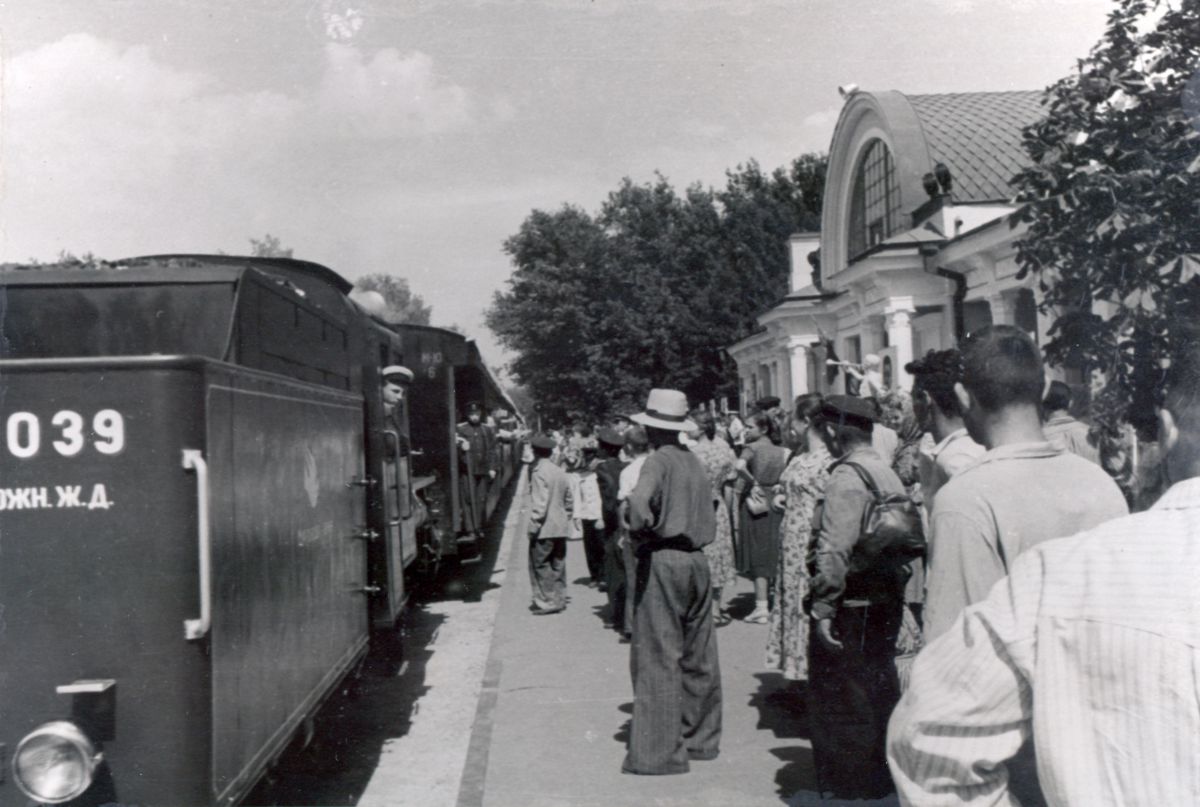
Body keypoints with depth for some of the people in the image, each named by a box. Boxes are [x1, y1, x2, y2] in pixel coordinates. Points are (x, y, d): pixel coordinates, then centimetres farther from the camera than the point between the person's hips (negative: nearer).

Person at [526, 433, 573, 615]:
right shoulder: (560, 472, 9)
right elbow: (568, 500, 15)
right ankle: (559, 599, 19)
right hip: (560, 528, 8)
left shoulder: (539, 472, -14)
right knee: (557, 565, 13)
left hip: (544, 530, -8)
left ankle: (546, 602, 0)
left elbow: (540, 503, -20)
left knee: (540, 565, 0)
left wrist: (534, 525, -15)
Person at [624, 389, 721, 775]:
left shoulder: (658, 461, -11)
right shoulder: (694, 462, 11)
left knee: (659, 657, -2)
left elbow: (639, 500, -30)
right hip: (697, 560, 8)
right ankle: (700, 738, 25)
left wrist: (640, 534, -14)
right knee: (698, 655, 14)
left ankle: (659, 750, 2)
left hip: (663, 562, -7)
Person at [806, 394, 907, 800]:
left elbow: (834, 550, -24)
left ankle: (847, 788, 15)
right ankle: (884, 777, 32)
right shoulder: (888, 473, 10)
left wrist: (822, 608, -21)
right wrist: (896, 589, 18)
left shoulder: (847, 477, -17)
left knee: (840, 702, 4)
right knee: (880, 693, 19)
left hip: (851, 606, -9)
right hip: (887, 603, 9)